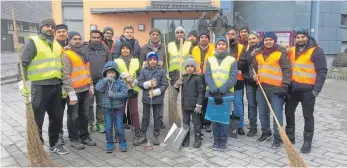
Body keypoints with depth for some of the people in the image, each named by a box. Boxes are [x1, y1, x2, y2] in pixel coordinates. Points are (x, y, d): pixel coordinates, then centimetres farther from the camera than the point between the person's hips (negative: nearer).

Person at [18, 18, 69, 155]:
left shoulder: (57, 44, 16)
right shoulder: (32, 42, -3)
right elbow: (23, 64, -9)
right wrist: (22, 83, -19)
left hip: (56, 86, 6)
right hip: (40, 86, -6)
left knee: (57, 117, 13)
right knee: (37, 119, 1)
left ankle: (54, 144, 28)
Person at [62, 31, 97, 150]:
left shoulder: (83, 54, 16)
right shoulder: (66, 55, -10)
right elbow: (66, 76, -16)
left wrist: (91, 86, 17)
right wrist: (71, 93, -20)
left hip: (85, 90, 8)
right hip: (74, 91, -7)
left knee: (84, 115, 15)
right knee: (73, 116, 3)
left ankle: (84, 136, 26)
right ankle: (74, 139, 15)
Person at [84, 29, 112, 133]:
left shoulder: (105, 48, 2)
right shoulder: (84, 48, -3)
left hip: (102, 80, 1)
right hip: (88, 80, -1)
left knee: (101, 103, 10)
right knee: (89, 104, 8)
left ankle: (100, 123, 20)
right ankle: (89, 123, 19)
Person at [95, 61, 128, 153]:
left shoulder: (121, 82, -5)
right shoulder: (103, 81, 1)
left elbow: (124, 93, -15)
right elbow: (98, 88, -18)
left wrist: (114, 95, -23)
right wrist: (105, 80, -25)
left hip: (118, 107, -2)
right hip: (107, 107, 2)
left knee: (119, 126, 3)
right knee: (108, 127, 8)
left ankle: (123, 143, 18)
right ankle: (109, 144, 21)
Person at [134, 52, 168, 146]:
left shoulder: (162, 71, -4)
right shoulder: (143, 71, 0)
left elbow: (165, 85, -6)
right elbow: (139, 83, -3)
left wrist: (156, 92, -15)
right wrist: (148, 84, -19)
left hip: (158, 98, -1)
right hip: (146, 98, 1)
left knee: (157, 117, 10)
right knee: (145, 117, 10)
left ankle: (156, 136, 24)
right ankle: (143, 136, 21)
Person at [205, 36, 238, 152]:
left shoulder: (232, 60, 3)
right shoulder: (210, 60, 9)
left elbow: (233, 78, -5)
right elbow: (207, 77, -2)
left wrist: (221, 91, -15)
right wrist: (215, 91, -16)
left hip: (226, 93, -2)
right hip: (212, 92, 2)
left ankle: (223, 141, 14)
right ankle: (216, 140, 20)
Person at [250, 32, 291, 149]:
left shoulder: (281, 54, -3)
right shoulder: (258, 55, 13)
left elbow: (287, 71, -6)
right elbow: (253, 67, 25)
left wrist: (284, 86, -14)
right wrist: (253, 75, 4)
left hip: (276, 89, -6)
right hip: (261, 88, 6)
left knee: (277, 114, -4)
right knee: (263, 113, 14)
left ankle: (277, 138, 9)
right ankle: (266, 133, 31)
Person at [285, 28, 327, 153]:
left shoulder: (316, 51, -8)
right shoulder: (291, 51, 9)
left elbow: (322, 71, -12)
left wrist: (316, 90, -18)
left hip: (308, 90, -6)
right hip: (293, 88, 6)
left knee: (308, 116, 5)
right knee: (289, 112, 14)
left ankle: (307, 141, 18)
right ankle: (290, 136, 30)